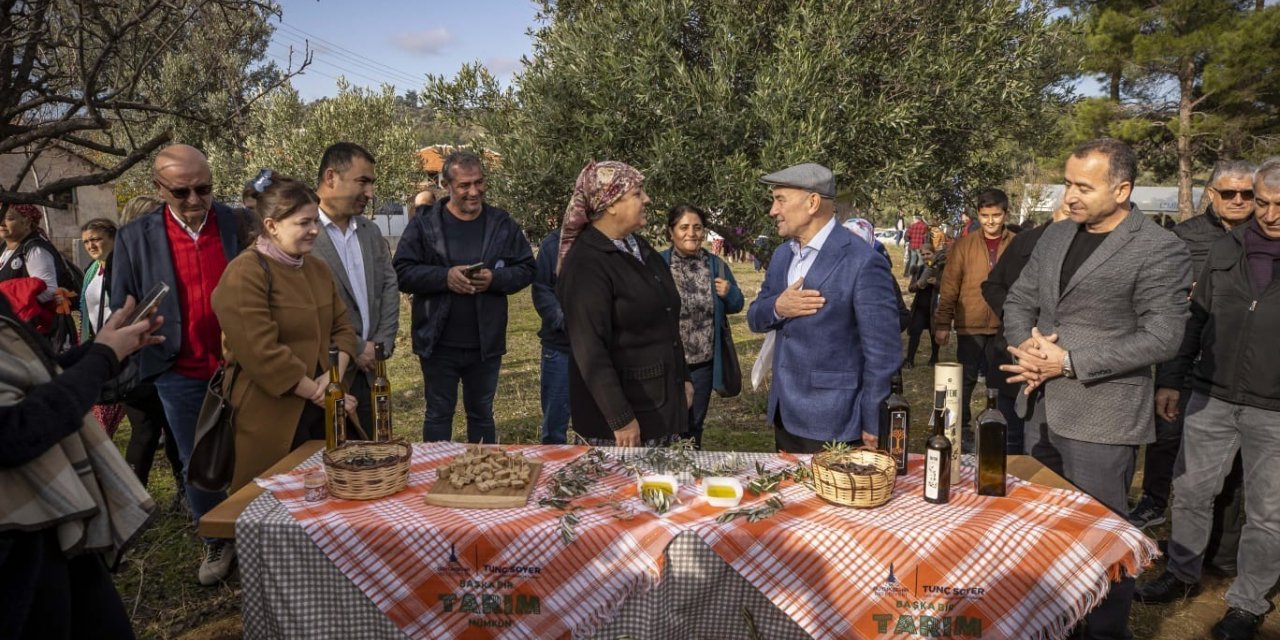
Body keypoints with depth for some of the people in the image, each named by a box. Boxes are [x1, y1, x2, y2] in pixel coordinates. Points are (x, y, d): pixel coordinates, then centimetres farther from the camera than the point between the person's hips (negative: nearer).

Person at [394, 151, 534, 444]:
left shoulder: (502, 223, 1)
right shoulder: (424, 223, -4)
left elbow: (526, 269, 2)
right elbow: (402, 272, -6)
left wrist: (494, 278, -17)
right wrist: (444, 276, -21)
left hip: (486, 342, 2)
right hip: (438, 342, -1)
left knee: (482, 414, 17)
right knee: (438, 414, 13)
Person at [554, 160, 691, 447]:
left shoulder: (638, 247, 9)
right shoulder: (586, 263, -17)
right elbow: (590, 349, -22)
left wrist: (684, 378, 16)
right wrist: (620, 418, -22)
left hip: (663, 400, 8)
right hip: (623, 406, -8)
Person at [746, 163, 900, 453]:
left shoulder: (863, 262, -16)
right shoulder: (782, 255, 7)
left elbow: (883, 352, -15)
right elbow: (754, 318, 12)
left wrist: (872, 426, -13)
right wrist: (777, 308, -11)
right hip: (784, 415, 7)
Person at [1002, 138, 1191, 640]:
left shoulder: (1159, 250, -12)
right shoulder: (1056, 236, 8)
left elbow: (1161, 336, -17)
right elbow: (1019, 300, 13)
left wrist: (1069, 361, -19)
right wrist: (1025, 343, -8)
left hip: (1100, 419, -7)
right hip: (1042, 408, 7)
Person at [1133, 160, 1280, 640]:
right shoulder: (1227, 248, 3)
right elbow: (1196, 318, 9)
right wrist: (1173, 380, 8)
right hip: (1211, 398, 3)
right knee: (1191, 491, 14)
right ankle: (1182, 575, 33)